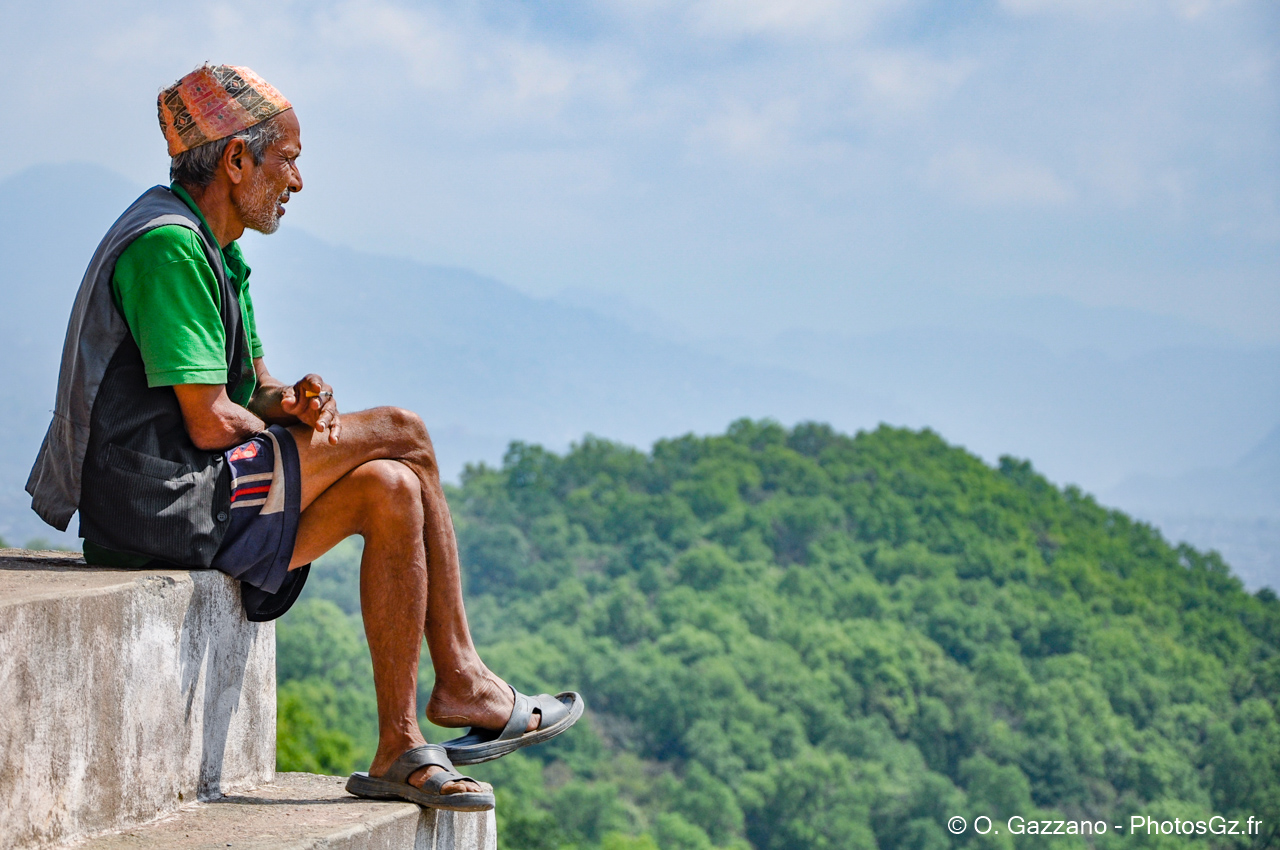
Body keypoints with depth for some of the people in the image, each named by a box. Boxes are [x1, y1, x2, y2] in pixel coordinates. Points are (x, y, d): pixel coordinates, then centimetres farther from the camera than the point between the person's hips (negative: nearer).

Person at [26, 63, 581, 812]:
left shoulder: (213, 249, 18)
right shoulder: (168, 245, -16)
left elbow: (250, 387, 21)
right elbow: (210, 423, -21)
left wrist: (291, 401, -3)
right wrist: (291, 436, -2)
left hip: (190, 490, 10)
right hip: (155, 503, -10)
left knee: (390, 492, -1)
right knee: (400, 435, -11)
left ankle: (401, 750, -1)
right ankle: (462, 685, -3)